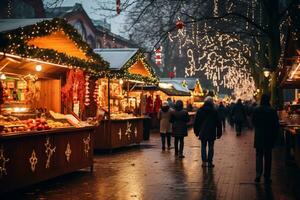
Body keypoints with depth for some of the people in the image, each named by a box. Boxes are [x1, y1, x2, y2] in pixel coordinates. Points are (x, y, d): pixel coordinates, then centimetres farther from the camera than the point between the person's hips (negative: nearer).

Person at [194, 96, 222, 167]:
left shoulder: (200, 111, 0)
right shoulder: (215, 111, -3)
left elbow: (196, 122, 6)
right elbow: (218, 123, 0)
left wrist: (196, 132, 14)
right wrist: (219, 133, 7)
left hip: (202, 132, 1)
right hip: (212, 133, -1)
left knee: (203, 146, 8)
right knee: (211, 147, 6)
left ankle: (204, 162, 2)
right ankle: (210, 162, 5)